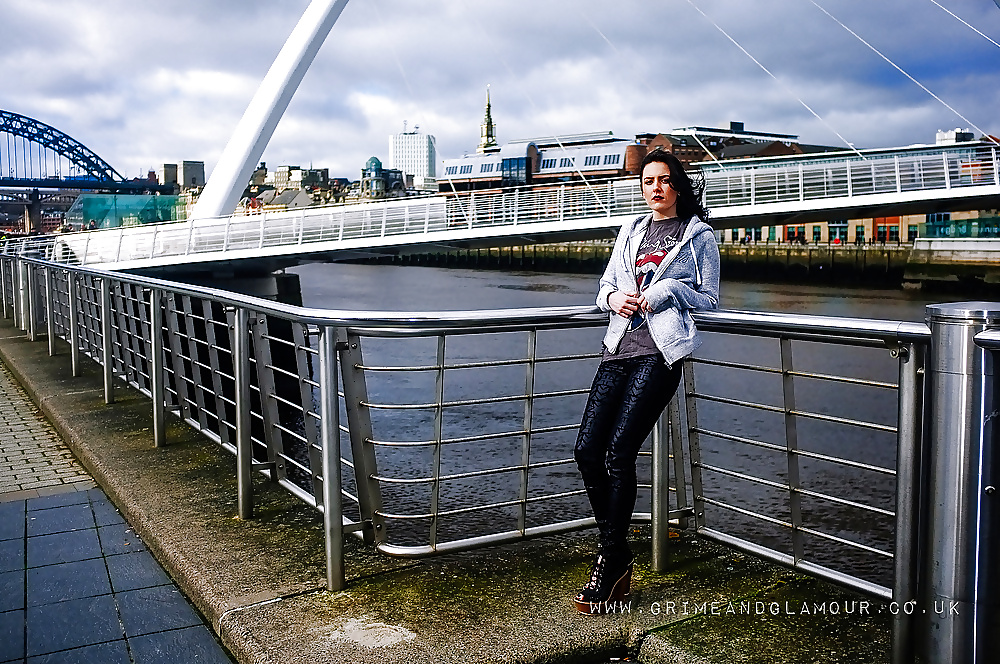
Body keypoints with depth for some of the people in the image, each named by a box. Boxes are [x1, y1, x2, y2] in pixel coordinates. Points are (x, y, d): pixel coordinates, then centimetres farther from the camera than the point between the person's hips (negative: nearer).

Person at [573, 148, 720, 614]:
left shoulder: (699, 236, 11)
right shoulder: (630, 232, 25)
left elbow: (709, 299, 9)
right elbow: (605, 286, 24)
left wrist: (666, 290, -7)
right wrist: (613, 297, 1)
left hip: (659, 352, -5)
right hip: (619, 349, 5)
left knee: (618, 452, -15)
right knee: (587, 449, -6)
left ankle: (609, 564, -2)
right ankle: (618, 560, 10)